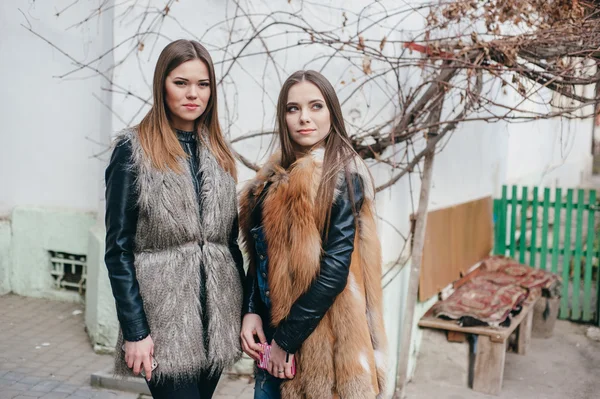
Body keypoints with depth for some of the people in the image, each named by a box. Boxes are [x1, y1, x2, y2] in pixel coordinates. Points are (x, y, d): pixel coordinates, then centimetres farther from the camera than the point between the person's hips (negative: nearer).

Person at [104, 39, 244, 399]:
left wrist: (246, 311, 8)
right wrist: (134, 331, -13)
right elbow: (119, 249, -7)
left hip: (218, 318, 5)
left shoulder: (219, 153, 11)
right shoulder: (134, 150, -4)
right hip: (165, 319, -5)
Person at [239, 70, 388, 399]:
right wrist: (250, 310, -4)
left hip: (319, 339, -7)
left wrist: (286, 339, -17)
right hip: (272, 327, 7)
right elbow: (259, 254, 10)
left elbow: (335, 268, -19)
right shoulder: (275, 175, 8)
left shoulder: (343, 176, -13)